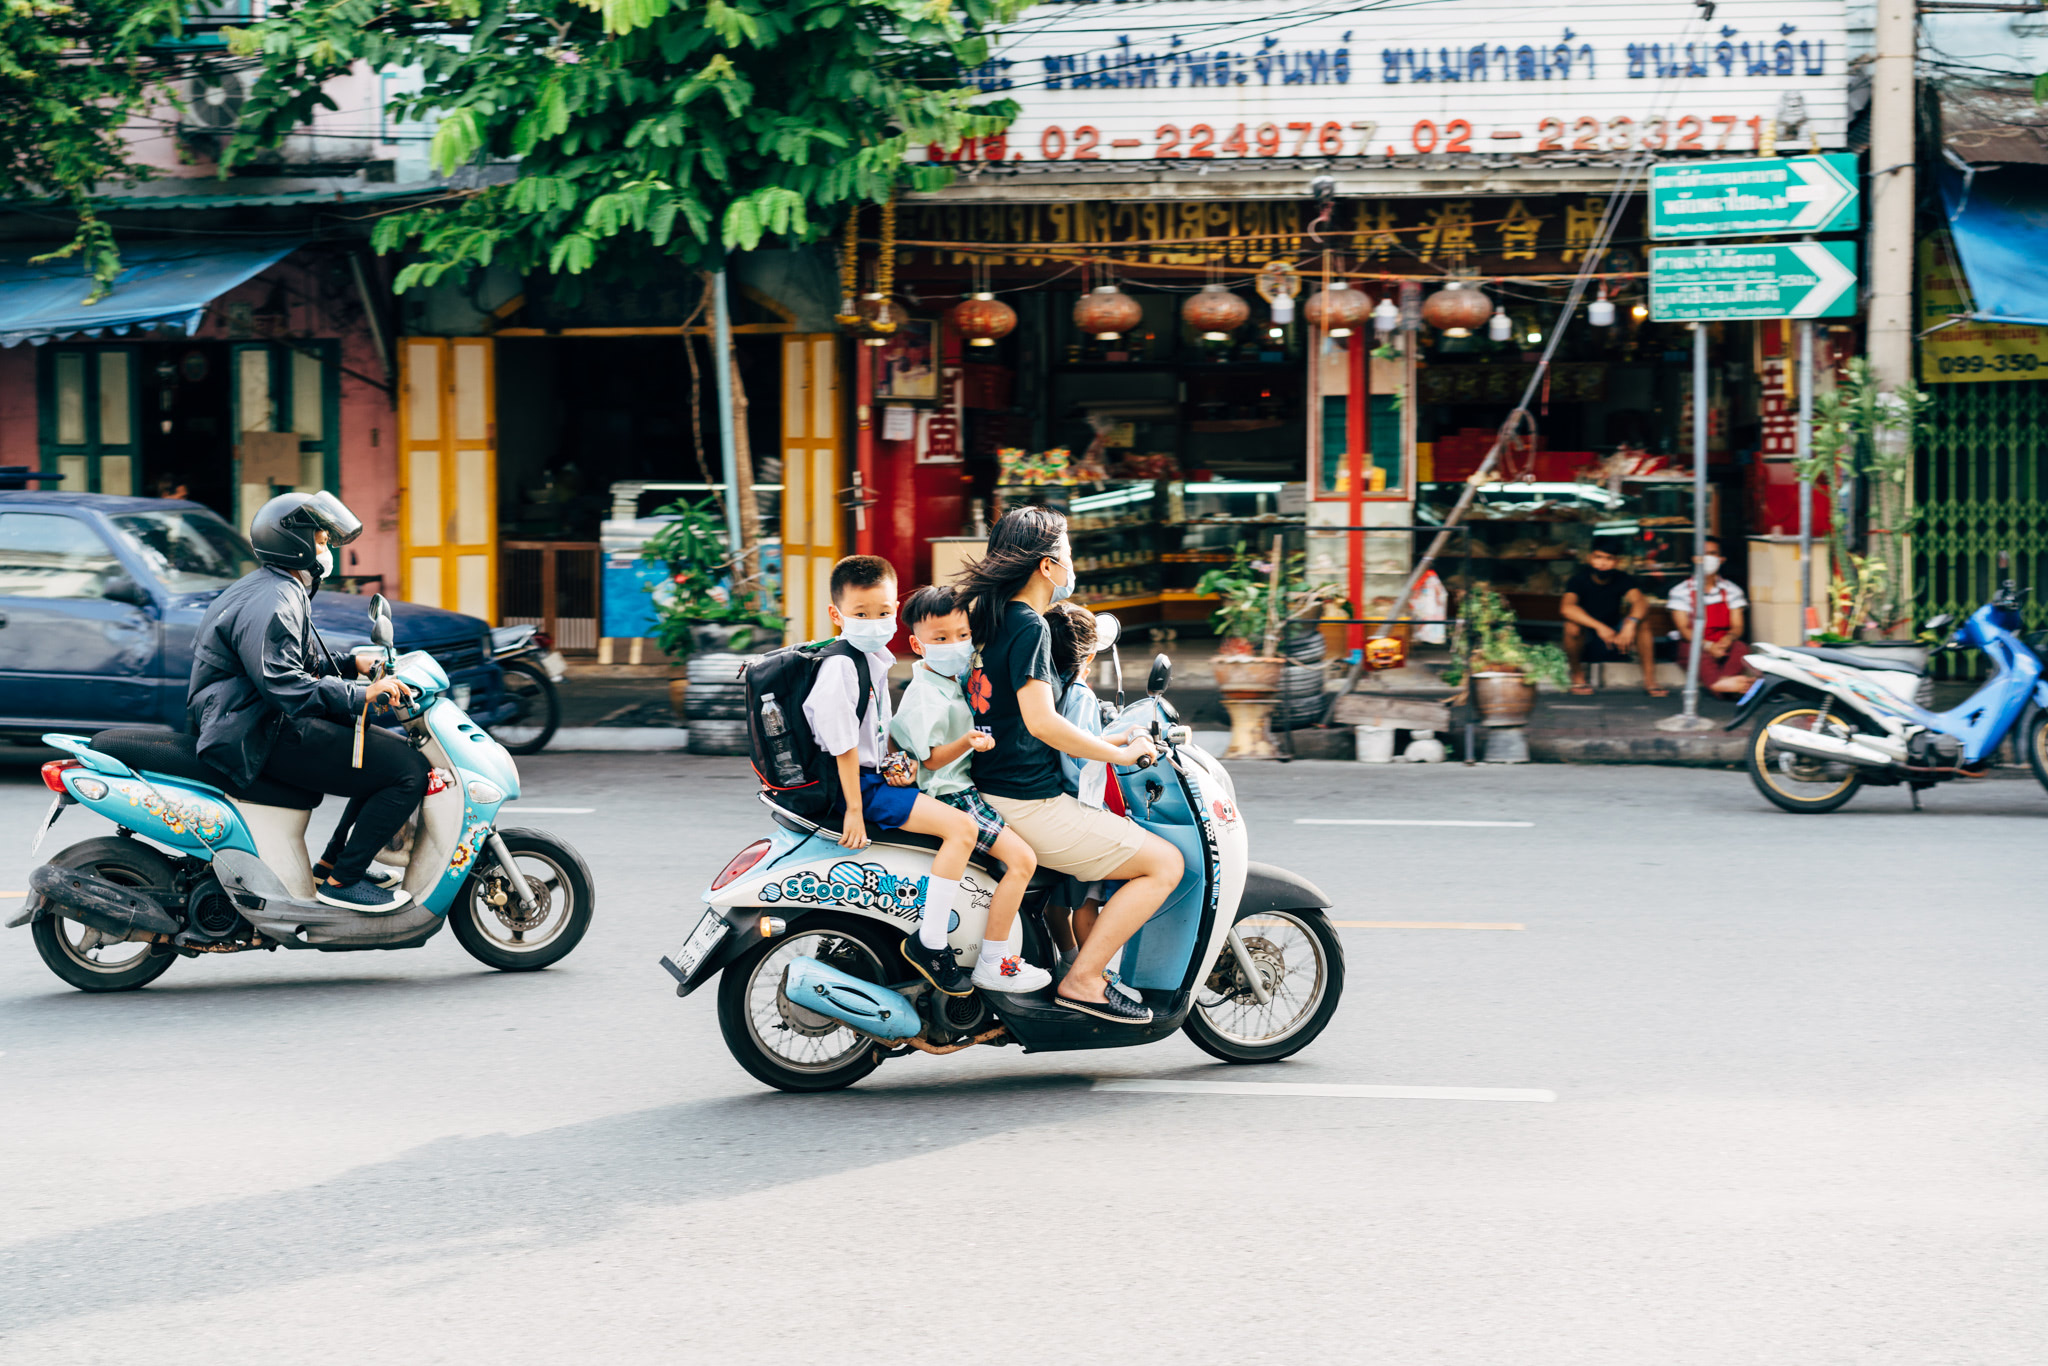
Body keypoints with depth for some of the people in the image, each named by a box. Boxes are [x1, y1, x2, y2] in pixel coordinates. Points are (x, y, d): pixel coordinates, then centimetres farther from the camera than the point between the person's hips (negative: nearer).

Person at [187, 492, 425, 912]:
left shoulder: (282, 591, 17)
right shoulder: (272, 603, -17)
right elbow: (283, 684, -28)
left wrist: (353, 663, 15)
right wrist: (361, 695, -28)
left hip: (270, 721, 11)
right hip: (265, 738, -11)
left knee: (391, 749, 20)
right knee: (408, 771, -16)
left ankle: (338, 859, 19)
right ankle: (341, 881, -12)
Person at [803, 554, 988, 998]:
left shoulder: (876, 658, 12)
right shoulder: (840, 665, -20)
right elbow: (843, 743, -21)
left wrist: (892, 765, 9)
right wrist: (854, 808, -20)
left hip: (874, 775, 10)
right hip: (857, 785, -10)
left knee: (958, 819, 25)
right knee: (961, 827, -21)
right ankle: (928, 944, -19)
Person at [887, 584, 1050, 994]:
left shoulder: (954, 682, 12)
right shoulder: (924, 695, -18)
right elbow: (930, 757, -21)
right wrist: (966, 742, -36)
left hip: (967, 787, 10)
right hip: (949, 794, -10)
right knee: (1023, 858, -21)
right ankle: (992, 964, -19)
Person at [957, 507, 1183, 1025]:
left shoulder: (987, 614, 11)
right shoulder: (1029, 627, -16)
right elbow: (1041, 721, -27)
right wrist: (1121, 752, -17)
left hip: (990, 796, 10)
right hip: (1028, 803, -10)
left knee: (1127, 831, 29)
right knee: (1165, 862, -7)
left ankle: (1074, 950, 23)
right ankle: (1082, 980, -8)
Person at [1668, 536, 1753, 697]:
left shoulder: (1732, 590, 10)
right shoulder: (1681, 591, 3)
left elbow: (1737, 627, 4)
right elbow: (1684, 628, -5)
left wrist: (1727, 640, -23)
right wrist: (1707, 646, -24)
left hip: (1723, 644, 3)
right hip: (1694, 644, -3)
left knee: (1741, 648, -30)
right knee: (1699, 653, -37)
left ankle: (1723, 681, -57)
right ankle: (1720, 684, -66)